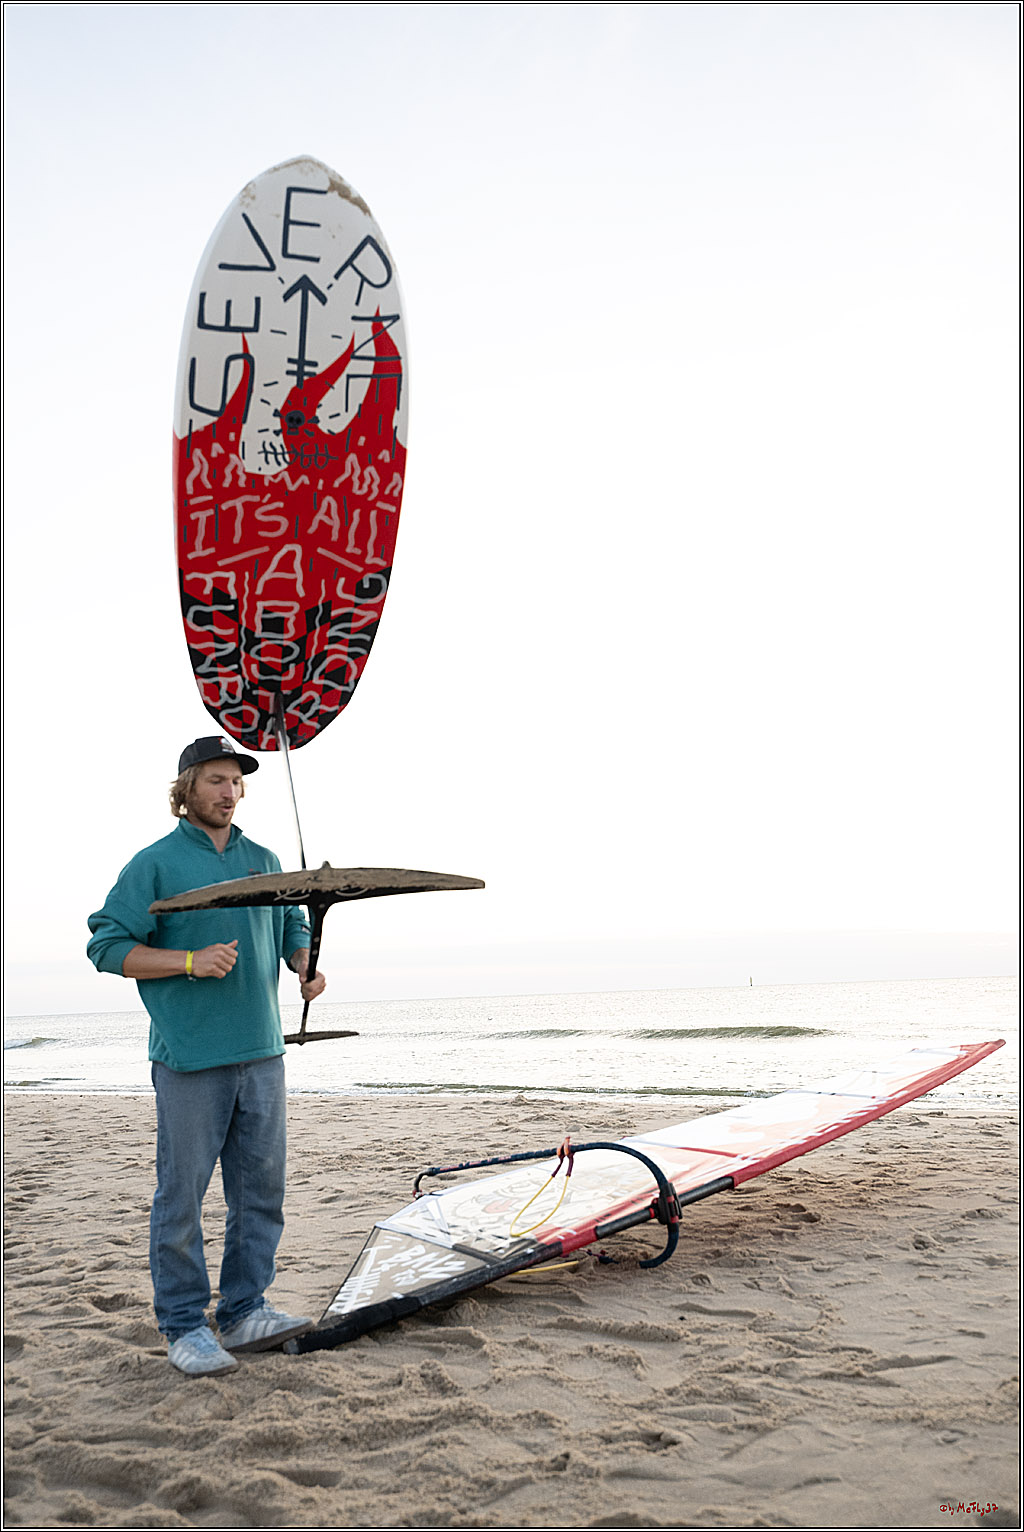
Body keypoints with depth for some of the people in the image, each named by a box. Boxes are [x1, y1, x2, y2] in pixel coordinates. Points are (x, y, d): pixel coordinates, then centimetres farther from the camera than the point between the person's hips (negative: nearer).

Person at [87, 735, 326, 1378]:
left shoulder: (264, 862, 14)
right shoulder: (155, 864, -2)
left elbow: (293, 928, 24)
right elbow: (108, 945, -6)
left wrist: (306, 966, 2)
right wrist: (191, 962, -17)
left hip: (261, 1052, 5)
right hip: (189, 1058, -5)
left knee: (262, 1187, 9)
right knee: (182, 1193, 0)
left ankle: (245, 1311, 21)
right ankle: (185, 1326, 13)